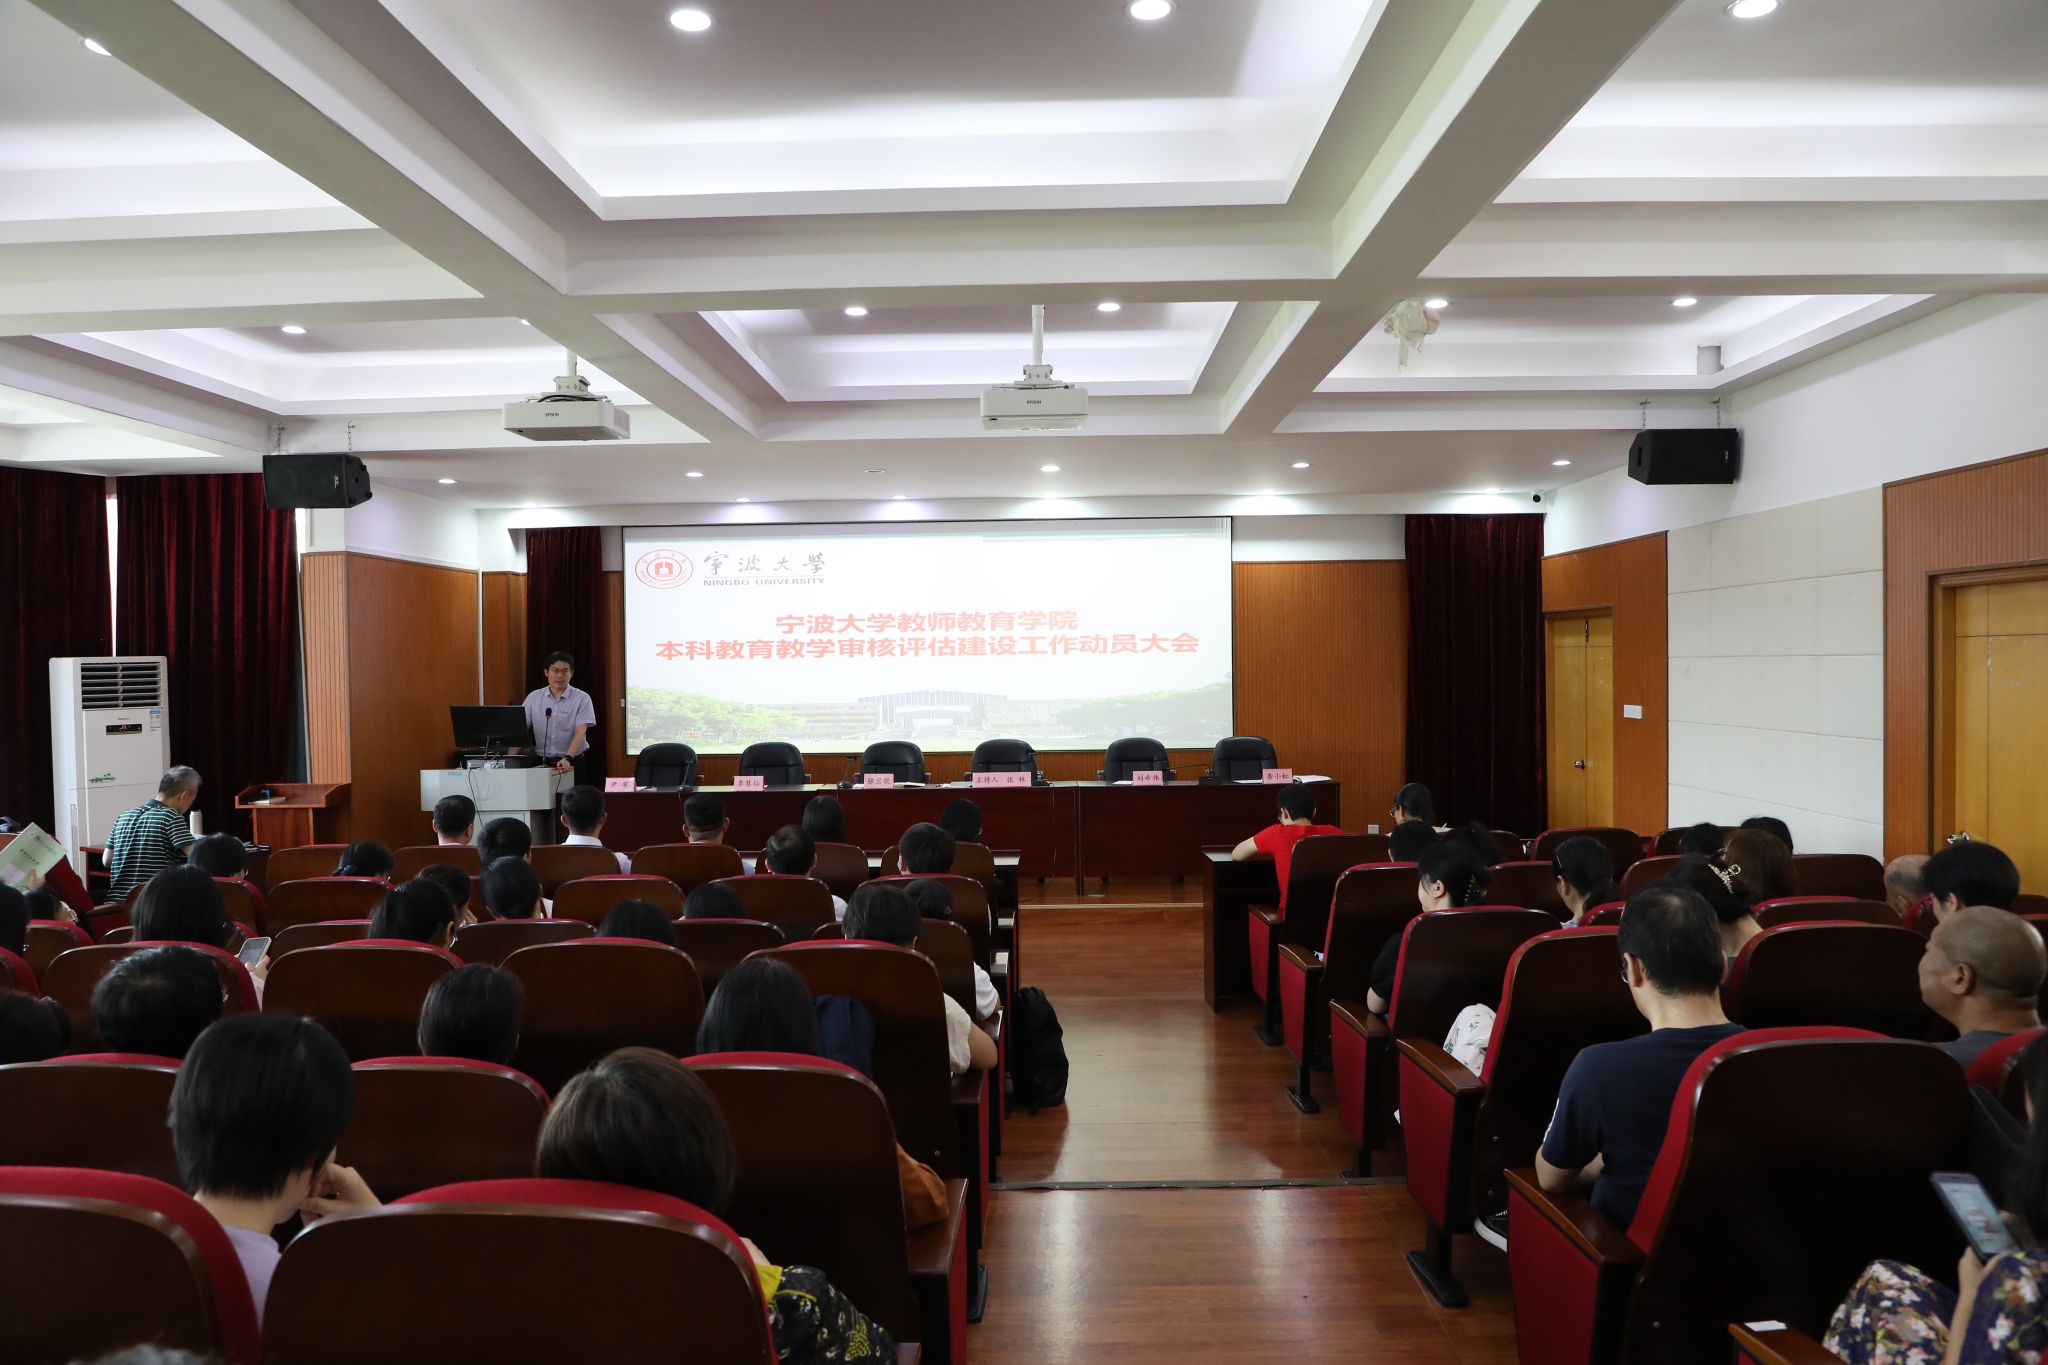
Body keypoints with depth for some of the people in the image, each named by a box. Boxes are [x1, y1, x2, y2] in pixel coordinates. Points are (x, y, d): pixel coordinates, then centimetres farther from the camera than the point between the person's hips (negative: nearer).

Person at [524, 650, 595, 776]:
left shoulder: (582, 698, -3)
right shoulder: (533, 698, 7)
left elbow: (580, 733, -12)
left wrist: (567, 758, -26)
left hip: (572, 763, -2)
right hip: (541, 763, 2)